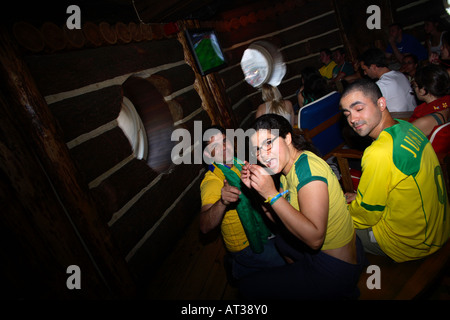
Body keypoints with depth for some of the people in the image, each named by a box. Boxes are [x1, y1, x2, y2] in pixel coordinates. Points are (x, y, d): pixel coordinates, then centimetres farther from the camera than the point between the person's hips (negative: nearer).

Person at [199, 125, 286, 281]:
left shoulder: (238, 164, 0)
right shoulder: (212, 181, -24)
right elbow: (205, 226, -38)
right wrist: (222, 202, -54)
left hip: (261, 231, 7)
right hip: (247, 246, -7)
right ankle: (241, 269, 8)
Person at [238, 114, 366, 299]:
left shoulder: (307, 167, -27)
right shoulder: (286, 168, 2)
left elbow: (314, 238, -34)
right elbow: (278, 218, 6)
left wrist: (272, 194, -34)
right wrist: (256, 187, -7)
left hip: (335, 268, -9)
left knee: (249, 287, 2)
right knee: (281, 241, 36)